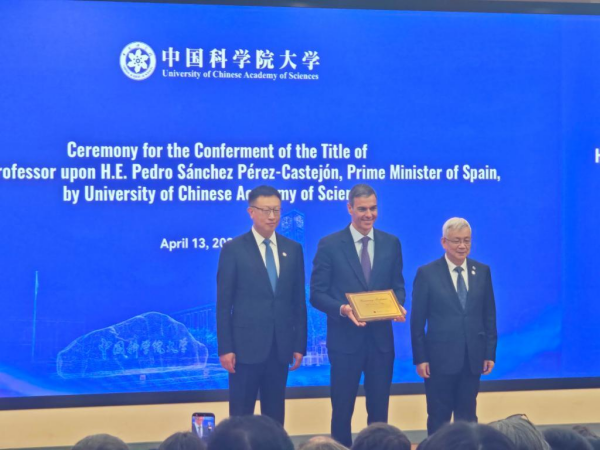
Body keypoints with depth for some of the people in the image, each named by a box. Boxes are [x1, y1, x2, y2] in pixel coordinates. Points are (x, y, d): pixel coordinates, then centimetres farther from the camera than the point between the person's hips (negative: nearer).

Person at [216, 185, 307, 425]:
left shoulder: (293, 249, 8)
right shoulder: (233, 249, -3)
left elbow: (299, 300, 10)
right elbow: (223, 304, -4)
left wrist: (299, 344, 5)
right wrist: (225, 348, -9)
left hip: (280, 346, 4)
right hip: (246, 345, -4)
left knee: (275, 415, 10)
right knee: (241, 416, 2)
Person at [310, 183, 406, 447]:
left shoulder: (391, 243, 6)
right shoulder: (330, 245, -5)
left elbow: (397, 285, 12)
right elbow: (317, 294, -5)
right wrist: (342, 309, -23)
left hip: (381, 337, 3)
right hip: (345, 338, -3)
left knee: (379, 409, 10)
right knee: (342, 409, 7)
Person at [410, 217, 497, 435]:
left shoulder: (482, 271, 6)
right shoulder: (427, 273, -4)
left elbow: (489, 316, 8)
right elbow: (417, 320, -3)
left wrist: (490, 353, 4)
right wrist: (420, 358, -7)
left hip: (472, 358, 3)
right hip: (440, 359, -3)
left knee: (467, 417, 10)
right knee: (438, 418, 6)